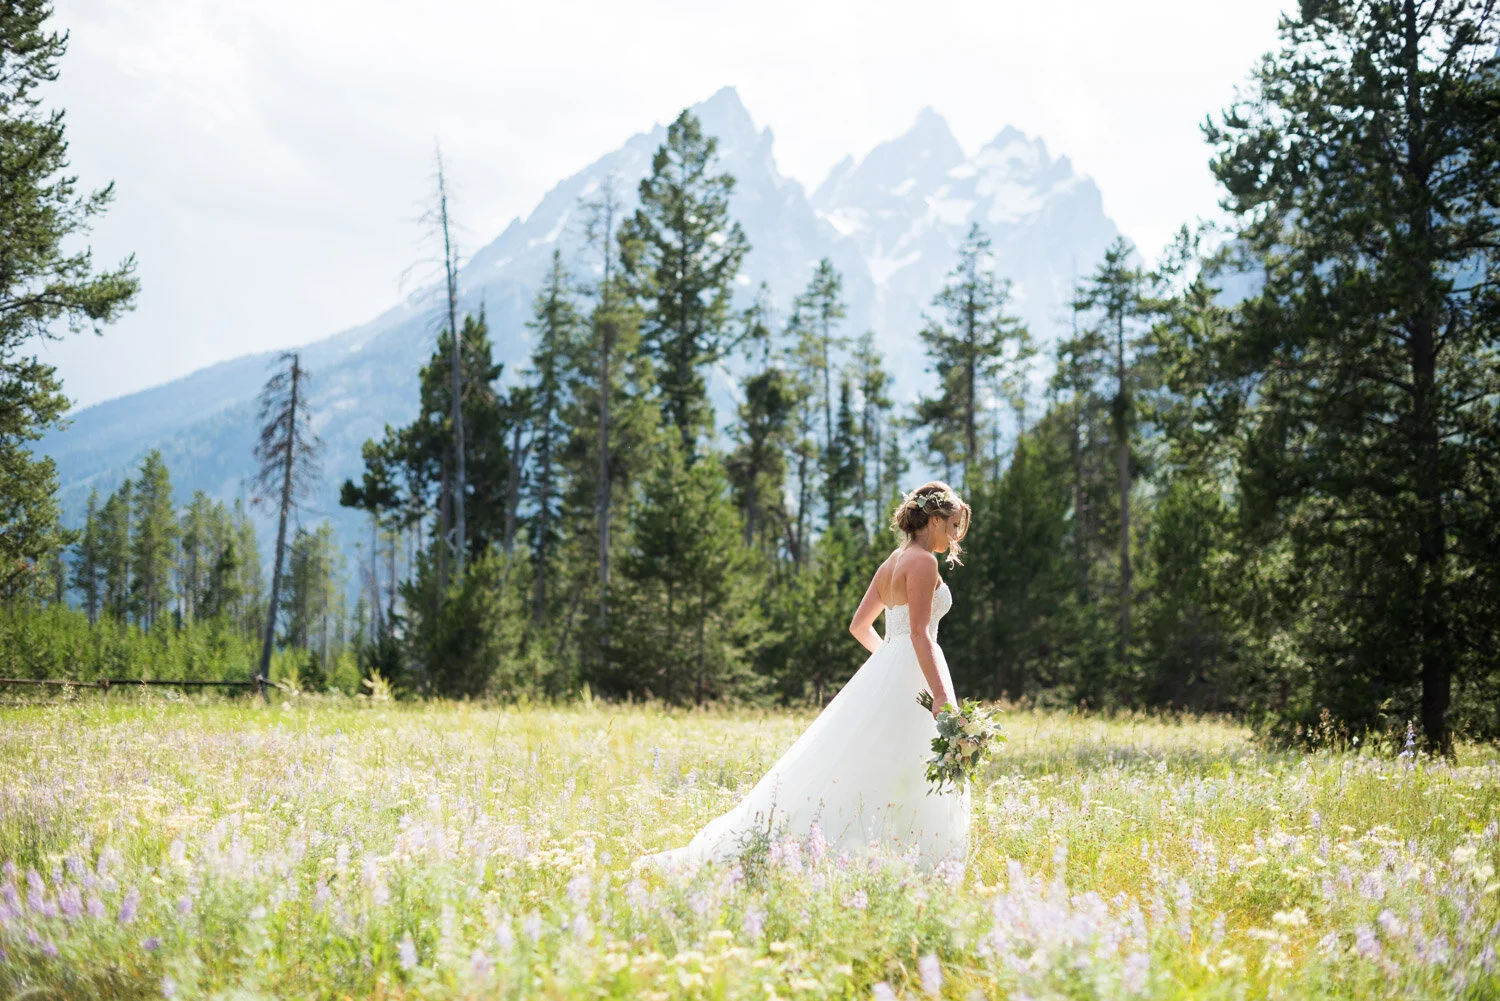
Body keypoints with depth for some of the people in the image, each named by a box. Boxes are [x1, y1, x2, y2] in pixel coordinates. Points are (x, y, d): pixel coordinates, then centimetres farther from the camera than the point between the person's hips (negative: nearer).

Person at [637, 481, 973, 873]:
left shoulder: (892, 562, 17)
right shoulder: (922, 561, -11)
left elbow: (859, 625, 23)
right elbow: (920, 633, -19)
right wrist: (941, 697, -23)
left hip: (884, 671, 9)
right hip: (910, 678, -9)